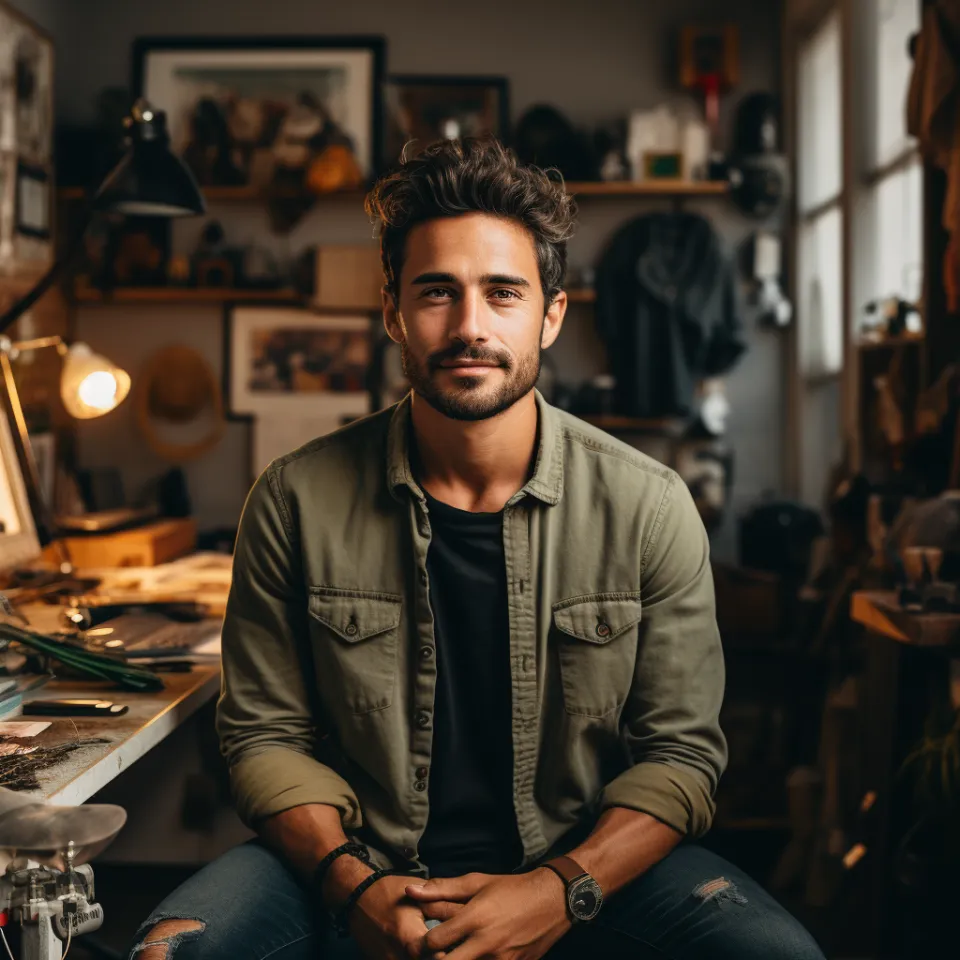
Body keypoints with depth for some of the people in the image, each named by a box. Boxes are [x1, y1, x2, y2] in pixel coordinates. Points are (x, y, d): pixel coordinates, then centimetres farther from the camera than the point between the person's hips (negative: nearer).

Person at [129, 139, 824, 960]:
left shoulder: (648, 507, -7)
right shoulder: (298, 500, -6)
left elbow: (681, 750, -4)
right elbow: (268, 734, 0)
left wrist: (563, 891, -19)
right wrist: (352, 885, -16)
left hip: (586, 866, 1)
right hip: (364, 867, 0)